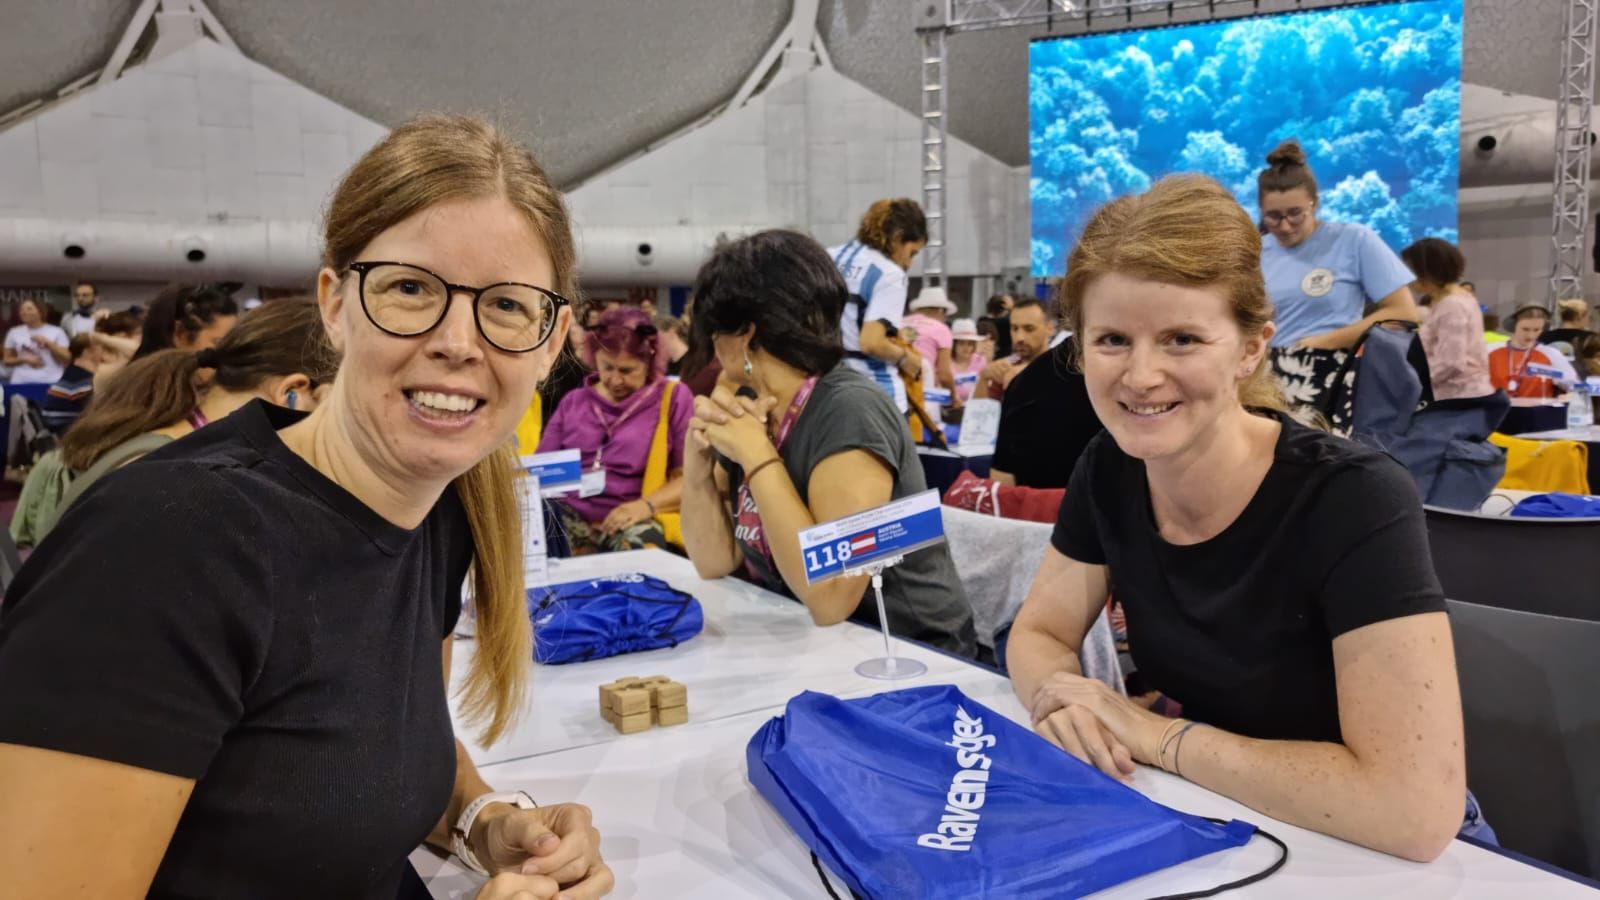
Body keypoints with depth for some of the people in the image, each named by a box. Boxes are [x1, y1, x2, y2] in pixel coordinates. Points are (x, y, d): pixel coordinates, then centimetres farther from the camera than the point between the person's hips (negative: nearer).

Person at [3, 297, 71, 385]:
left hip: (50, 382, -2)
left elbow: (67, 358, -2)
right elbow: (7, 360, 14)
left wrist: (48, 343, -11)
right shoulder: (14, 333, 10)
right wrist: (25, 359, -5)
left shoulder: (56, 332, 4)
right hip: (22, 382, 2)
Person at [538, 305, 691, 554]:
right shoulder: (573, 401, 20)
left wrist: (646, 505, -19)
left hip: (635, 521, -3)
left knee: (637, 547, -40)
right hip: (570, 516, 4)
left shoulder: (672, 397, 8)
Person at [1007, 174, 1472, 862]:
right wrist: (1060, 696, -19)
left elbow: (1416, 810, -29)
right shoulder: (1108, 469, -8)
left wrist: (1157, 735, -24)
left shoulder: (1355, 501, -24)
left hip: (1366, 858, -3)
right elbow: (1037, 635, 2)